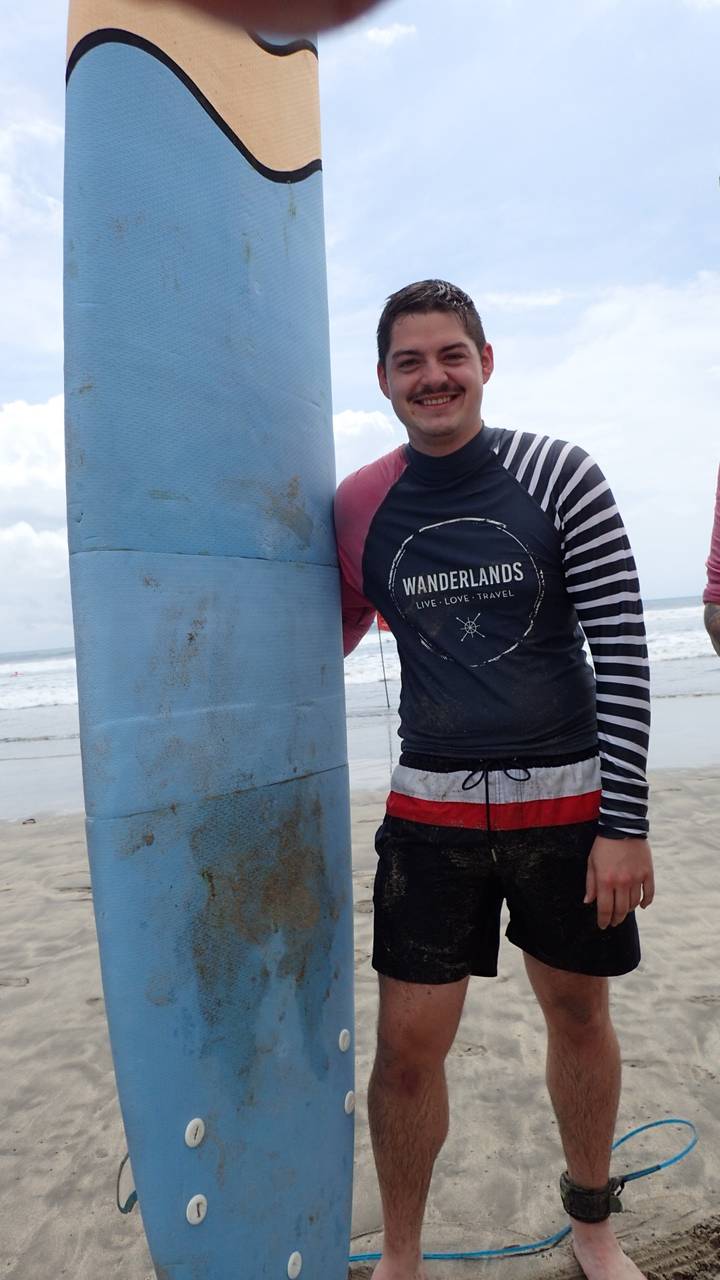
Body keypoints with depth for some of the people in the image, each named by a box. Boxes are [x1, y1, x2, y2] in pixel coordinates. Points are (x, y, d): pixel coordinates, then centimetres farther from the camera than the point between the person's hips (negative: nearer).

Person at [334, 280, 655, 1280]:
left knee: (580, 1013, 17)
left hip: (568, 800, 0)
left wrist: (625, 823, -12)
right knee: (407, 1047, 4)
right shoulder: (358, 506, -1)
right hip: (431, 808, 1)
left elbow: (624, 652, -9)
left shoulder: (562, 478, -7)